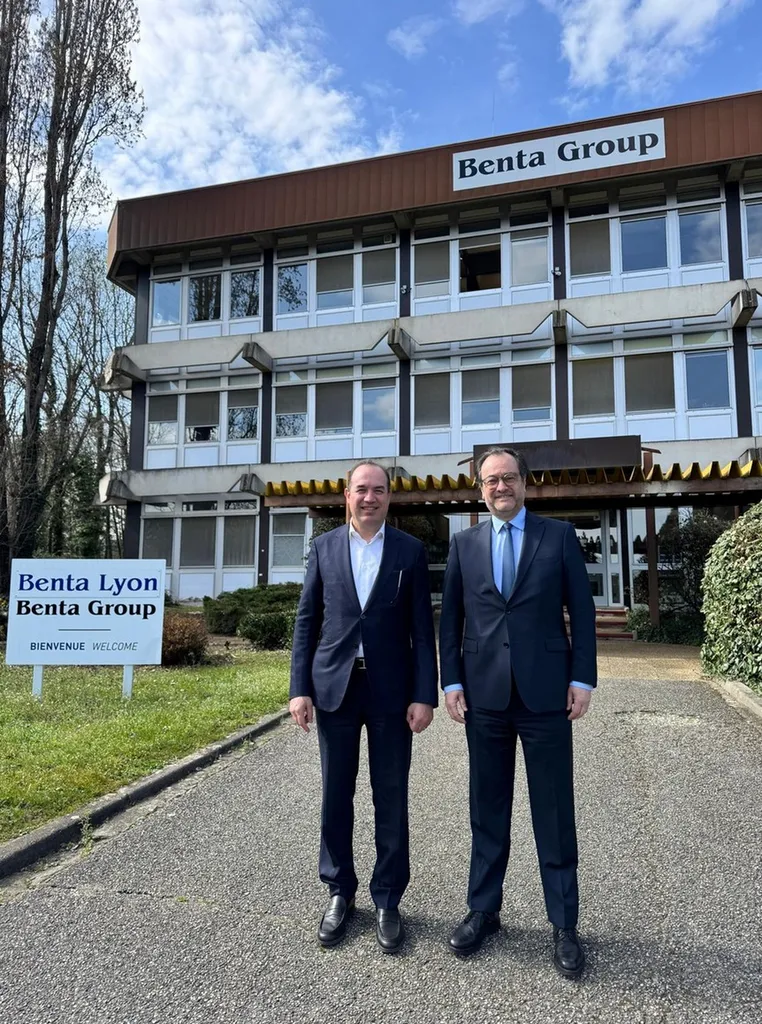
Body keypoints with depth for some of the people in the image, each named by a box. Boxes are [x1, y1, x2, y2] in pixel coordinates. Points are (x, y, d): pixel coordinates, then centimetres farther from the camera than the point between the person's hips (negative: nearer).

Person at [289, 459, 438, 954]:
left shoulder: (410, 551, 1)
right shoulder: (324, 547, 5)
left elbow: (422, 628, 0)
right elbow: (306, 621, 5)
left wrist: (425, 695, -6)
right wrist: (300, 688, -1)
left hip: (391, 690, -1)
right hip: (334, 686, 1)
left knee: (391, 799, 9)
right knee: (336, 795, 12)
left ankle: (388, 901, 26)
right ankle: (340, 894, 31)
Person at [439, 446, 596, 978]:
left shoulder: (559, 535, 3)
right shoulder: (464, 544, 8)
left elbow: (582, 610, 2)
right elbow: (450, 617, 8)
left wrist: (583, 678, -4)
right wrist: (452, 681, 1)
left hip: (545, 692, -1)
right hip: (484, 694, 2)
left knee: (555, 812, 8)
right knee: (488, 809, 13)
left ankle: (564, 924, 23)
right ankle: (483, 910, 29)